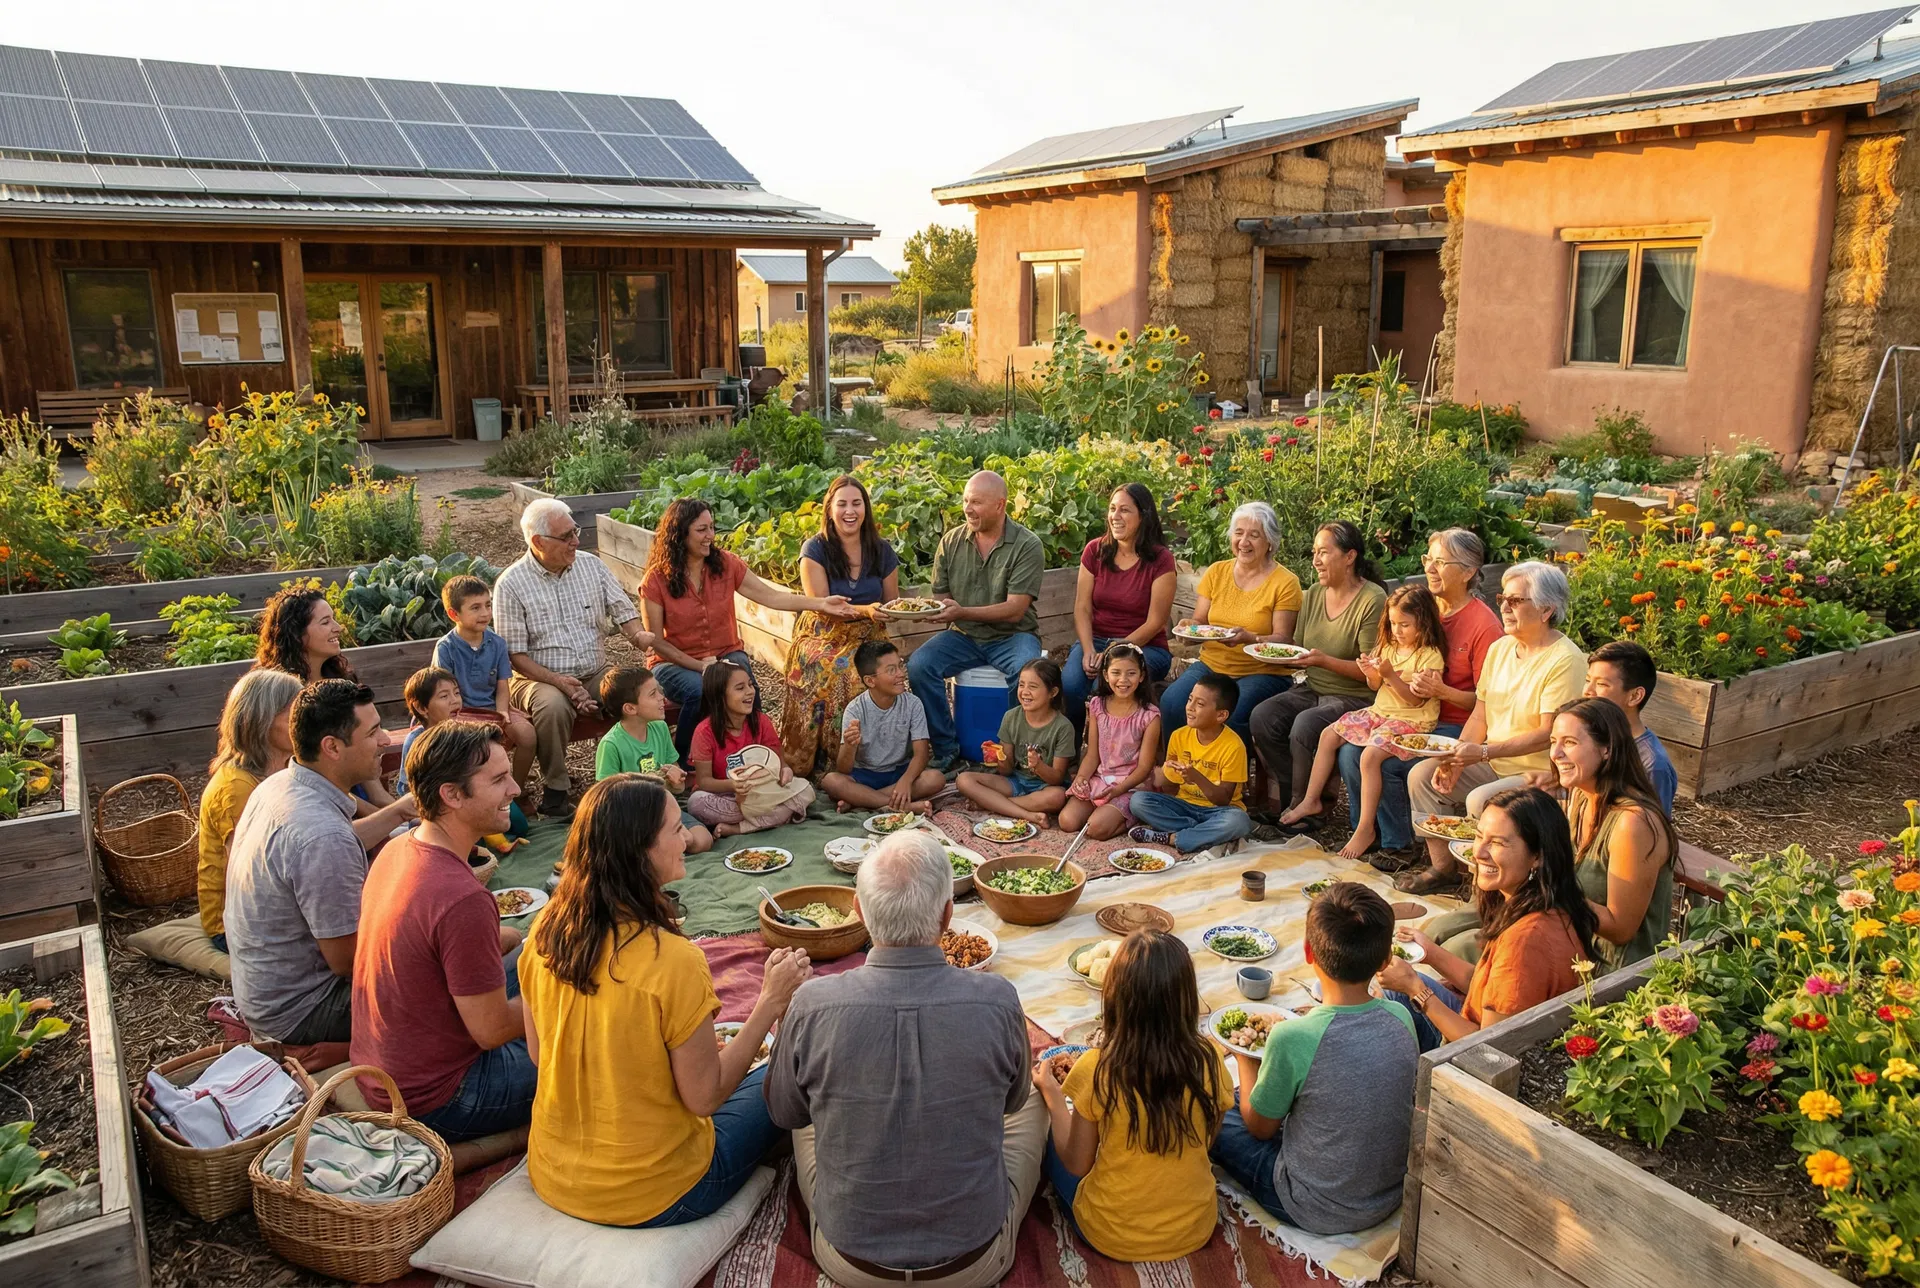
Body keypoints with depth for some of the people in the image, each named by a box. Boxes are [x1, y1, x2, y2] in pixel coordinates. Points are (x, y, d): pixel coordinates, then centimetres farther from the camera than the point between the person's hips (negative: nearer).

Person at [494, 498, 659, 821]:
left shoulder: (592, 566, 6)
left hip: (596, 674, 4)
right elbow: (515, 654, -8)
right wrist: (559, 681, -21)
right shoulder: (511, 585, -7)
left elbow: (623, 611, 8)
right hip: (540, 677, -3)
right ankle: (556, 788, -17)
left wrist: (638, 634, -17)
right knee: (553, 706, -37)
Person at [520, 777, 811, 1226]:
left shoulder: (545, 931, -10)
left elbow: (539, 1054, 4)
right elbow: (704, 1097, -19)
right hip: (650, 1198, -6)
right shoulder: (672, 961, -30)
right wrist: (771, 1003, -13)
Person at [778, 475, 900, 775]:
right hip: (824, 636, -2)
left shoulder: (881, 551, 7)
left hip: (867, 637, 3)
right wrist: (865, 610, -26)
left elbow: (892, 603, 15)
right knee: (826, 672, -35)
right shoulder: (815, 549, -3)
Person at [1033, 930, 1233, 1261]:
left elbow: (1076, 1164, -10)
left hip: (1113, 1236, -3)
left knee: (1052, 1142, 22)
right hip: (1195, 1231, 4)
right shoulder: (1208, 1061, -17)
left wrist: (1051, 1092, 1)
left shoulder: (1097, 1070, -25)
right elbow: (1206, 1142, 1)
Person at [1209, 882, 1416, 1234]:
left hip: (1318, 1213, -6)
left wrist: (1246, 1056, 5)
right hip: (1391, 1200, 6)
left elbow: (1259, 1126, -10)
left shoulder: (1293, 1038, -29)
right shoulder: (1400, 1018, -13)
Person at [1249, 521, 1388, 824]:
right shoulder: (1314, 594, 9)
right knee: (1262, 716, -18)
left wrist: (1326, 661, -26)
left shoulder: (1373, 600, -12)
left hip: (1354, 697, -6)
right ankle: (1294, 795, -2)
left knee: (1304, 725, -31)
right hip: (1312, 688, 7)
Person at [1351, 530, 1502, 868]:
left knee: (1386, 763, -25)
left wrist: (1442, 691, -27)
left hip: (1455, 727, -7)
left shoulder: (1484, 624, -12)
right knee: (1350, 753, -15)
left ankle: (1400, 846, -2)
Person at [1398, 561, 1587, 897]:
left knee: (1479, 800, -31)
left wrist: (1484, 751, -26)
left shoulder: (1566, 660, -18)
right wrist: (1456, 760, -7)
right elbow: (1479, 716, 8)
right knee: (1421, 775, -5)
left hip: (1540, 773, -8)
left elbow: (1548, 734, -22)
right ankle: (1442, 867, 5)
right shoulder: (1500, 648, 8)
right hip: (1492, 765, 8)